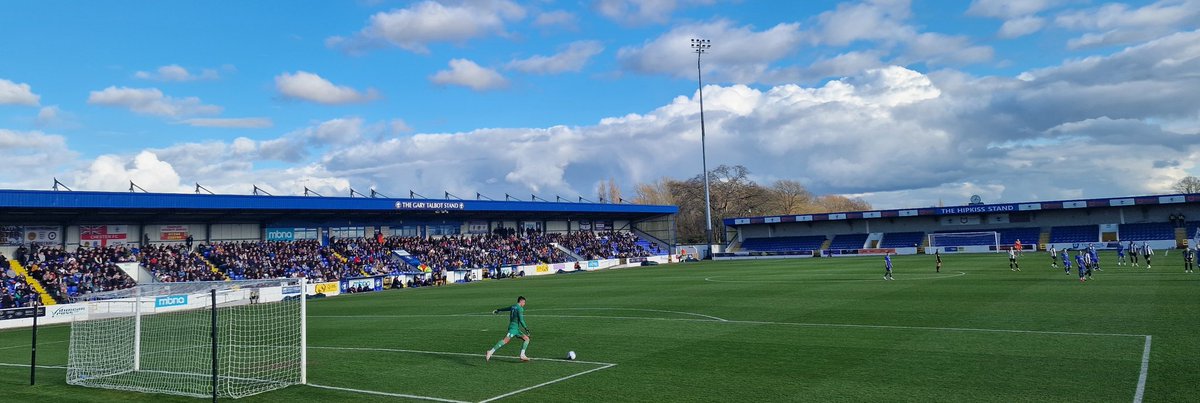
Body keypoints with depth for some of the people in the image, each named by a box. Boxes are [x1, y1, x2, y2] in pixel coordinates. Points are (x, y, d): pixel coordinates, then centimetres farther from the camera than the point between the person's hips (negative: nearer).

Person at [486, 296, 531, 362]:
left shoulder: (513, 307, 21)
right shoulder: (520, 308, -6)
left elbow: (505, 308, 39)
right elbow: (521, 320, -16)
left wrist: (497, 310, 56)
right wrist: (525, 328, -16)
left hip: (516, 329, 10)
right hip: (514, 328, -10)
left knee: (527, 339, 8)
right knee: (505, 340, -22)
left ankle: (522, 355, 0)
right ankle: (490, 352, -28)